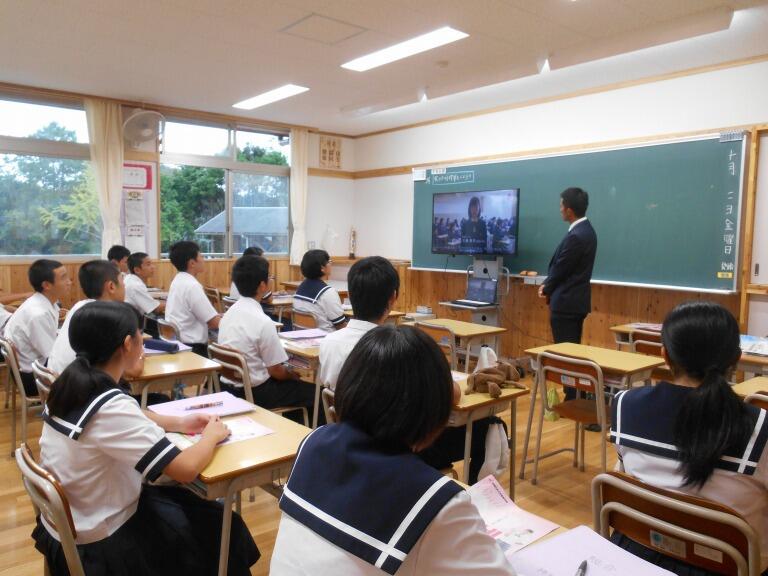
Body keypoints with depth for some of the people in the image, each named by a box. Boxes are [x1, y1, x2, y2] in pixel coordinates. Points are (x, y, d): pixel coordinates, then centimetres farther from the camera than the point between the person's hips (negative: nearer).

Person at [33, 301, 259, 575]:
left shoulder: (72, 382, -6)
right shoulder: (110, 406, -32)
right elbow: (186, 469, -32)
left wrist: (179, 423, 0)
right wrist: (211, 436, -13)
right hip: (97, 545, -8)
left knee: (189, 503, 23)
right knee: (223, 530, 9)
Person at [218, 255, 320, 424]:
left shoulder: (229, 313, 1)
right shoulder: (262, 321, -23)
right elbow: (276, 371, -17)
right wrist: (294, 376, 5)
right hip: (254, 393, -8)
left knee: (292, 384, 26)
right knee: (314, 392, 5)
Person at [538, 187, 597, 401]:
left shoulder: (576, 236, -22)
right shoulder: (585, 230, 10)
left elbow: (560, 269, -14)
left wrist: (546, 289, 3)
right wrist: (549, 286, 7)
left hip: (566, 302, -10)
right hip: (575, 300, 10)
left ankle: (572, 399, 5)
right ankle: (577, 396, 25)